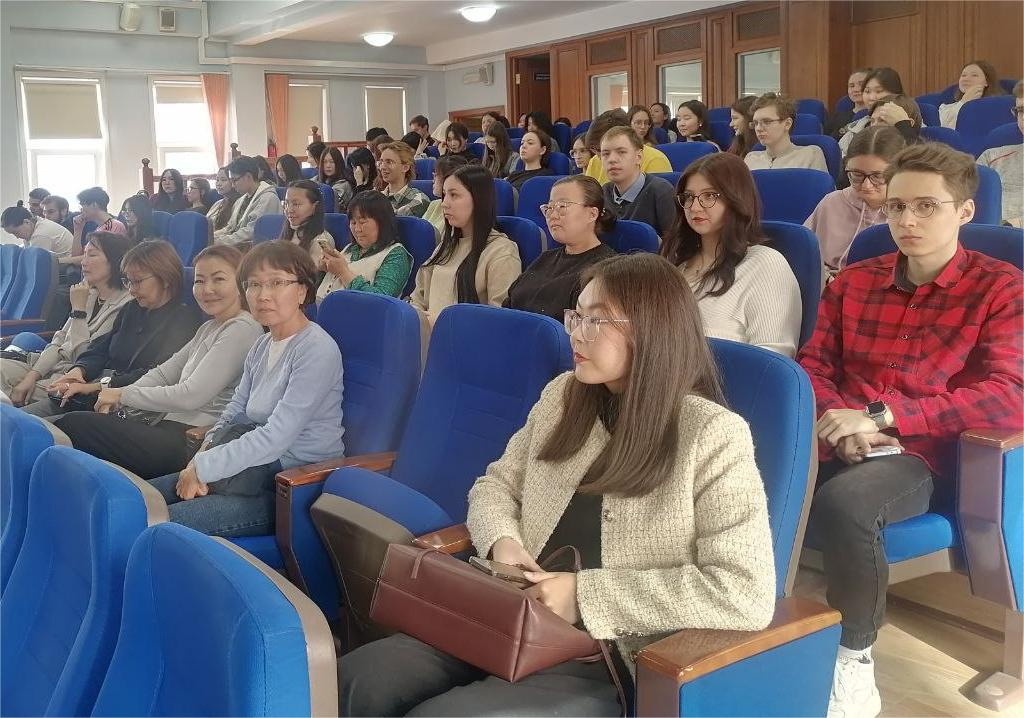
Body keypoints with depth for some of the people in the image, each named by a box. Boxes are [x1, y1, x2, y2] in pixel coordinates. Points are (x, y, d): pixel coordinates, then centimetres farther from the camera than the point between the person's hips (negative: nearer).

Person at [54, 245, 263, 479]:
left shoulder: (242, 329, -12)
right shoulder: (210, 328, 20)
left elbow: (192, 395, -18)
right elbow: (164, 372, 17)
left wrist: (124, 395, -6)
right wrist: (116, 398, -1)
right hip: (171, 426, 9)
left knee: (75, 425, -10)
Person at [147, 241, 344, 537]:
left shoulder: (317, 349, -17)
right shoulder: (262, 345, 12)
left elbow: (277, 436, -22)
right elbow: (234, 412, 12)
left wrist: (202, 467, -15)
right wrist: (202, 458, -8)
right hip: (257, 471, 9)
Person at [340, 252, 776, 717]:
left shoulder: (713, 436, -12)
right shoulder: (563, 395, 7)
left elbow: (747, 594, -20)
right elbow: (495, 486, 17)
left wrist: (586, 595, -20)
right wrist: (503, 543, -7)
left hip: (609, 666, -5)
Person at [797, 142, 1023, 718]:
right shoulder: (853, 282, 14)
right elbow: (813, 366, 12)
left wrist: (880, 416, -19)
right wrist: (842, 422, -12)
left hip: (924, 456, -4)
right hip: (841, 447, 4)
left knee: (842, 503, -36)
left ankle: (854, 655, -10)